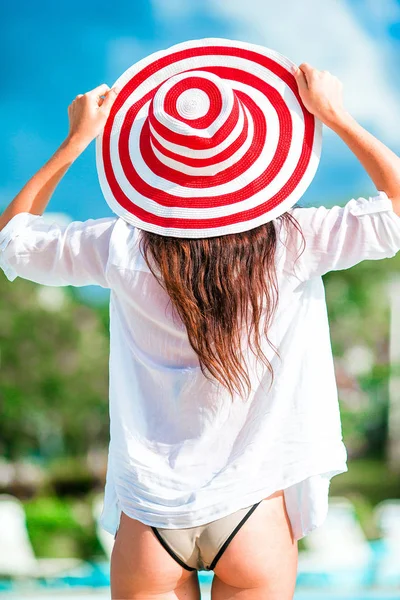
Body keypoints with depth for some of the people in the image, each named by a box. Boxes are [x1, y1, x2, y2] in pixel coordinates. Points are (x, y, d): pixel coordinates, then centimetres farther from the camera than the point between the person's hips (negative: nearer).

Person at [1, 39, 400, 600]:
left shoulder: (122, 250, -8)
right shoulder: (289, 245, -11)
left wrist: (77, 139, 11)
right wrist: (336, 116, 2)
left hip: (150, 519, 1)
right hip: (255, 512, 0)